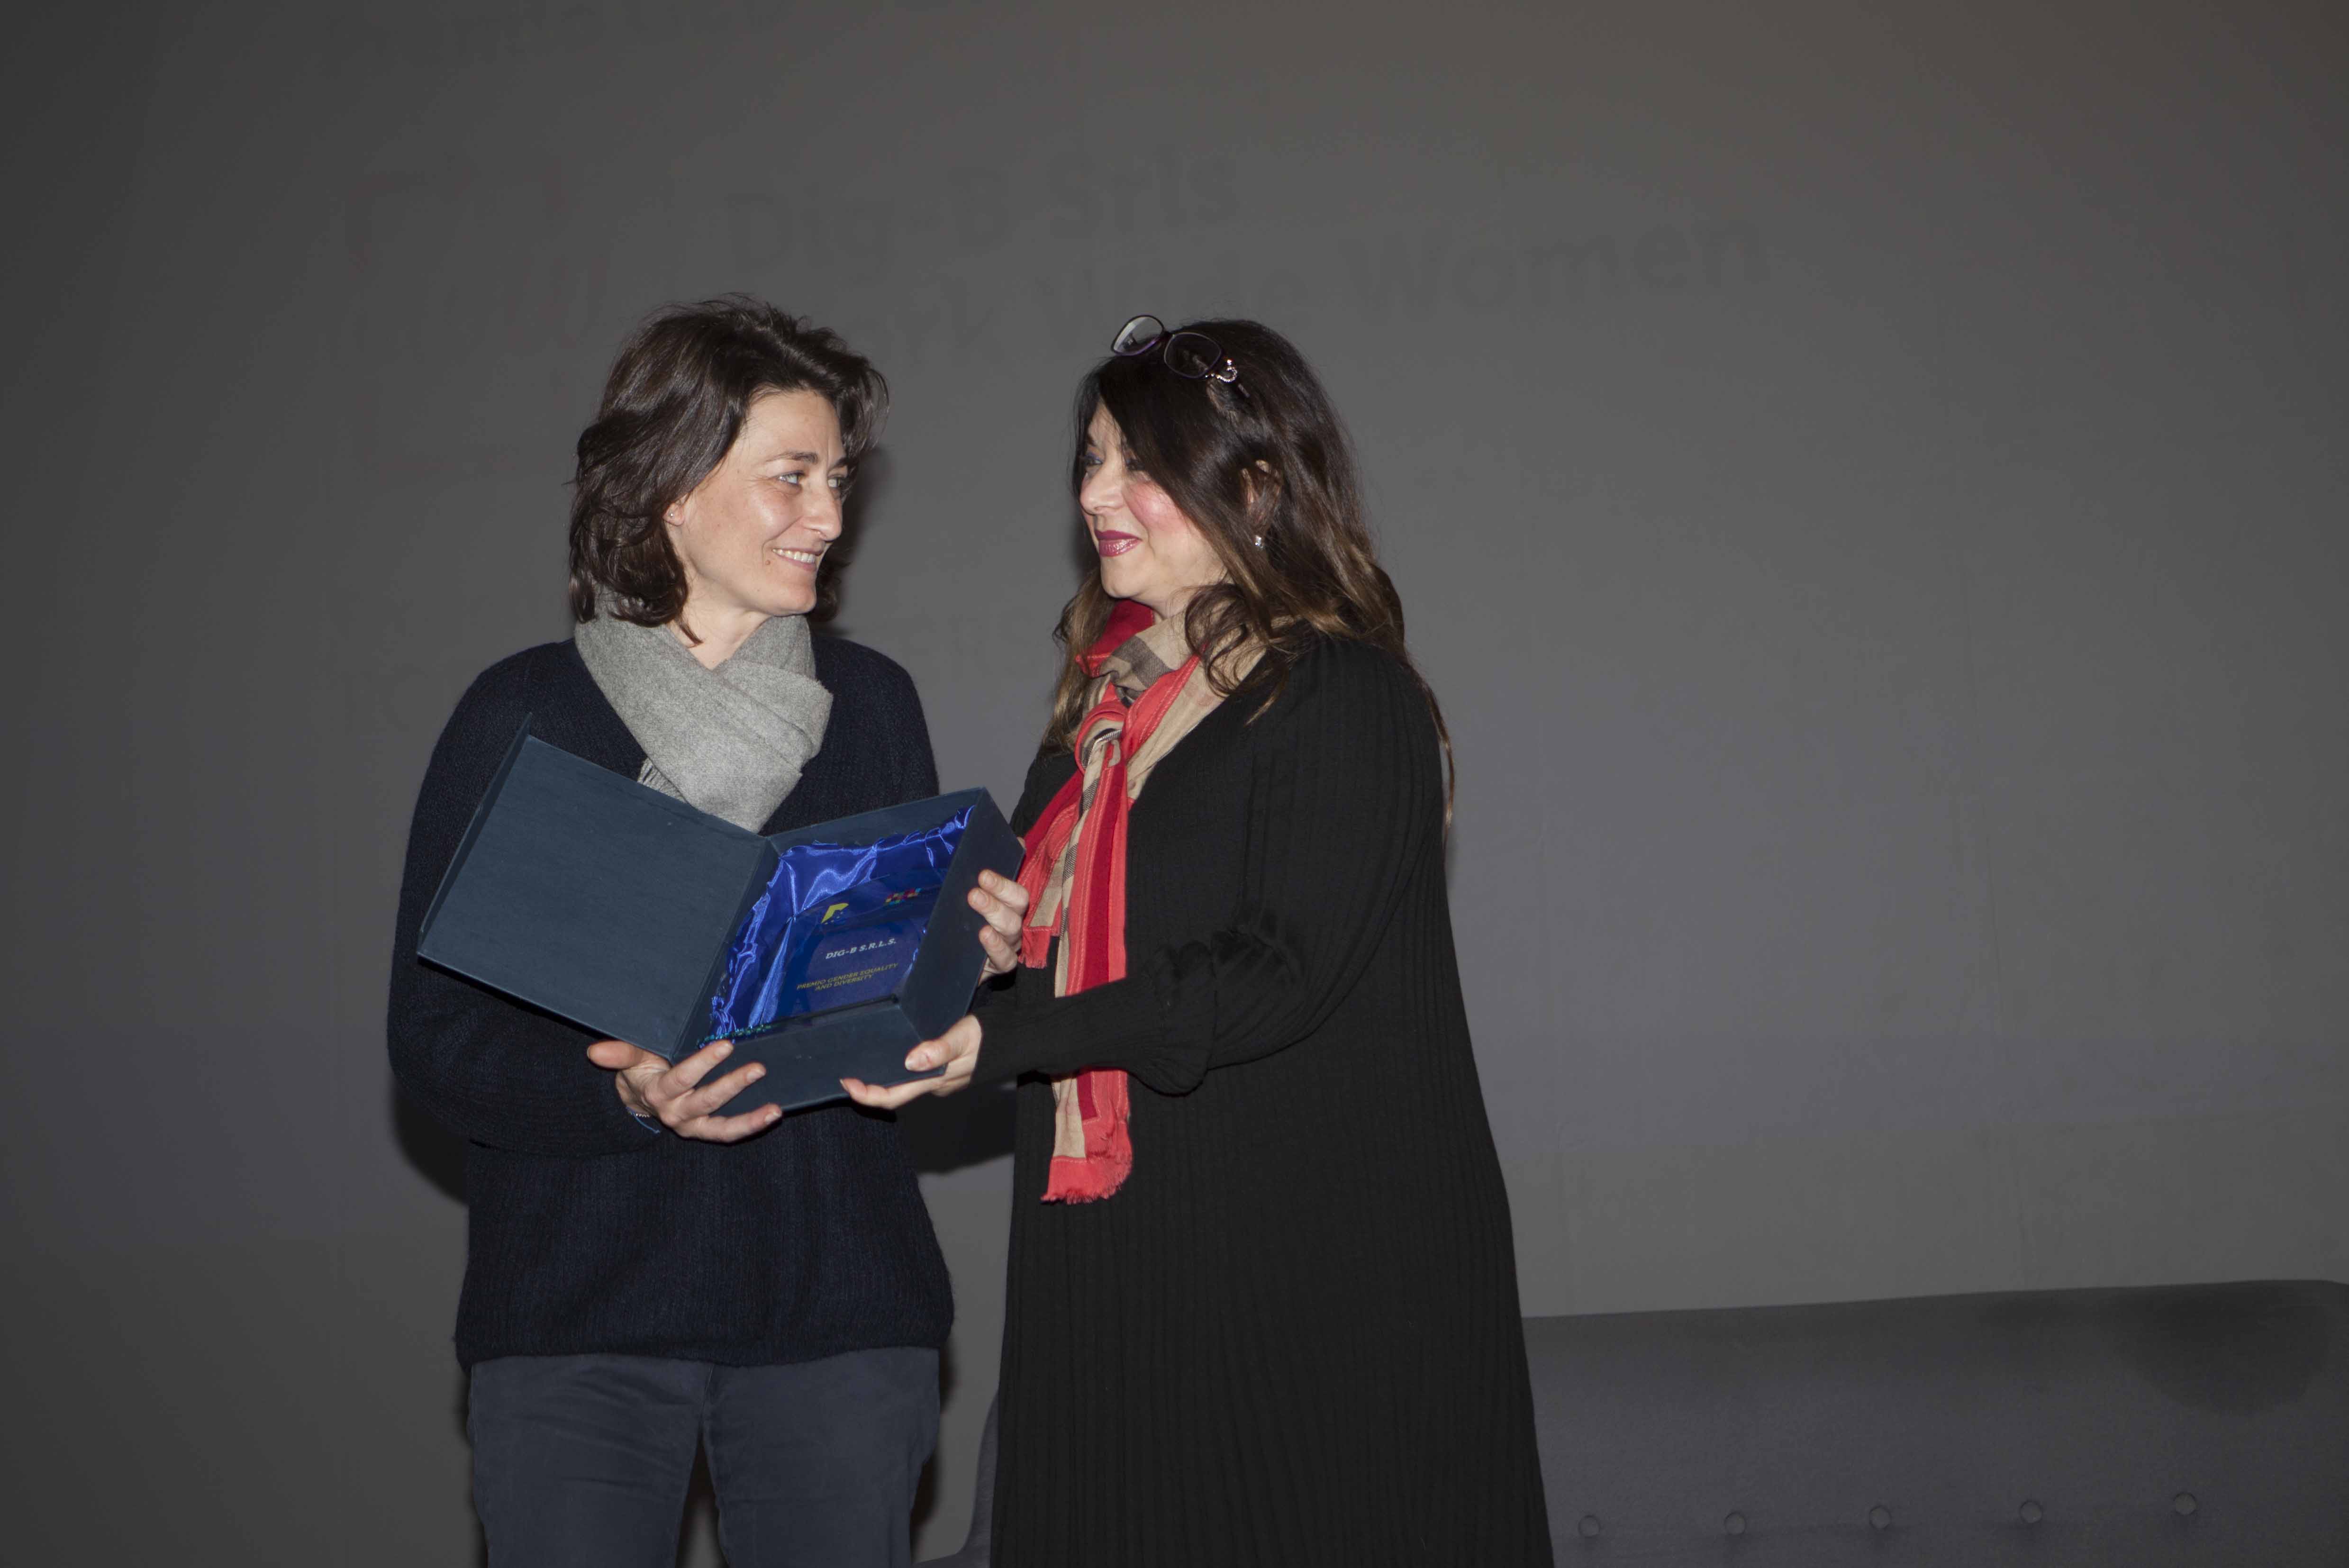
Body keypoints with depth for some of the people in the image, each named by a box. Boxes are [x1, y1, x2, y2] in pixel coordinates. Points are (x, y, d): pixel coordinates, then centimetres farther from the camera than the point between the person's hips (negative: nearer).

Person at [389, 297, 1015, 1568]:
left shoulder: (871, 703, 9)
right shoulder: (521, 716, 0)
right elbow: (435, 1038, -4)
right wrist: (626, 1095, -21)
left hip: (840, 1315, 3)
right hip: (574, 1318, -2)